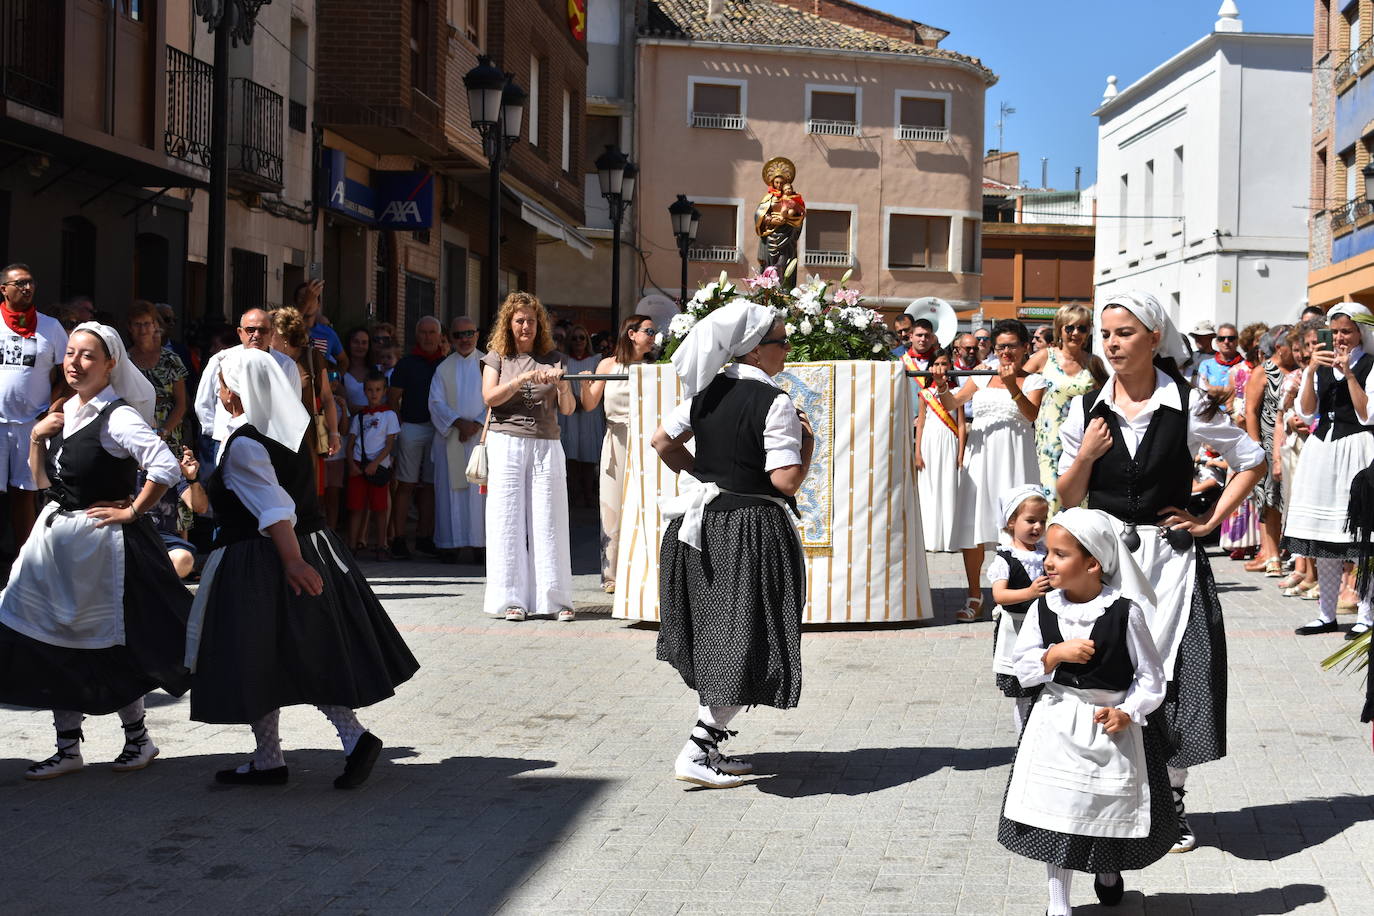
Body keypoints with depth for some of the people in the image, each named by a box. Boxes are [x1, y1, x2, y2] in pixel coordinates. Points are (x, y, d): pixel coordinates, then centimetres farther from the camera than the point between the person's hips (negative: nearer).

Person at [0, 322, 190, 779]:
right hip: (56, 535, 8)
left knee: (107, 645, 4)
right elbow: (43, 480, 16)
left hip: (100, 542, -8)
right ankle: (68, 749, 20)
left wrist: (131, 511, -18)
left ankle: (138, 737, 23)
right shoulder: (66, 412, 9)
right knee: (55, 645, 10)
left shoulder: (117, 418, -16)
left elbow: (166, 469, -27)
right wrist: (37, 438, 1)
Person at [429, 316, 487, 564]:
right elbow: (436, 403, 2)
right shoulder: (444, 368, 10)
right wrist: (459, 422, -13)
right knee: (452, 489, -1)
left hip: (482, 435, -1)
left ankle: (480, 544, -2)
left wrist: (477, 424, -12)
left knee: (480, 490, -5)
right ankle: (451, 543, 3)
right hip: (450, 436, 1)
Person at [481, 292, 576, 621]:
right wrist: (523, 378, -18)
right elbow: (490, 397, -7)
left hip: (546, 446, 1)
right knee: (508, 521, -3)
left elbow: (567, 409, 7)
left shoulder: (553, 359, 12)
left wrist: (562, 387, -14)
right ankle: (512, 599, 0)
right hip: (507, 443, -1)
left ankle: (554, 599, 1)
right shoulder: (497, 357, 9)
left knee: (548, 521, -2)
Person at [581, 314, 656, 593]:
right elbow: (589, 405, 6)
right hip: (617, 441, -1)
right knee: (614, 506, 0)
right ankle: (612, 575, 5)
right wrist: (585, 384, -12)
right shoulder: (608, 365, 7)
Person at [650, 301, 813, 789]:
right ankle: (696, 753, -2)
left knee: (714, 637, 17)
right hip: (750, 533, -8)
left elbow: (662, 441, 11)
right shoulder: (775, 403, -17)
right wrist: (808, 439, -5)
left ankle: (711, 745, 25)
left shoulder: (706, 390, 4)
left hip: (703, 525, 8)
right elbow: (787, 480, -20)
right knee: (745, 643, 1)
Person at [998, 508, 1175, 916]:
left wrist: (1128, 713, -20)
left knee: (1113, 808, 14)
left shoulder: (1125, 612, -14)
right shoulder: (1044, 609, -5)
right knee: (1055, 811, 5)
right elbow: (1023, 667, -2)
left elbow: (1150, 675, -7)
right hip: (1057, 724, 2)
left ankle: (1108, 872, 47)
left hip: (1112, 722, -2)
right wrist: (1056, 654, -19)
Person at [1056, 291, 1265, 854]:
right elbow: (1067, 499, 7)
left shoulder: (1189, 406, -4)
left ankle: (1170, 797, 15)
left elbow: (1252, 462, 6)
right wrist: (1086, 456, -11)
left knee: (1174, 677, -1)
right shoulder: (1087, 409, 3)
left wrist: (1211, 521, -1)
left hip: (1170, 560, -2)